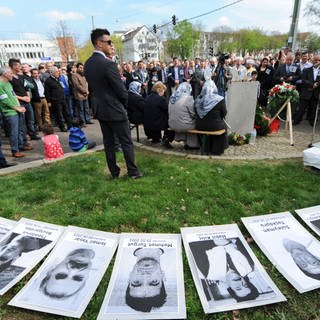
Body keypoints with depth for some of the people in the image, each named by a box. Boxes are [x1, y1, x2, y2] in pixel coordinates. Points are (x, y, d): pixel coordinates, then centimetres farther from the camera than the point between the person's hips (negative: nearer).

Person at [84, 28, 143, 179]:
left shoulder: (87, 64, 5)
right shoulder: (108, 64, -19)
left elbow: (92, 86, 11)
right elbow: (121, 90, -14)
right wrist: (125, 104, 1)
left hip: (100, 110, 8)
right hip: (115, 110, -7)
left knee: (108, 142, 12)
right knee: (126, 142, 3)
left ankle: (114, 172, 21)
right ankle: (133, 172, 11)